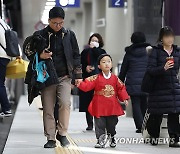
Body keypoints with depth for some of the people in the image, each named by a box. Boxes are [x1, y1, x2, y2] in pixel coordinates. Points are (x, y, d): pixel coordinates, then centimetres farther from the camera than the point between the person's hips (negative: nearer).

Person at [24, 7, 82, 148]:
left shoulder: (69, 35, 7)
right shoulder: (40, 35, 2)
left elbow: (76, 55, 12)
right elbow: (28, 51, 7)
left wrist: (78, 75, 8)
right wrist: (40, 56, -13)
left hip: (64, 77, 0)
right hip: (47, 77, 0)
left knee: (65, 103, -19)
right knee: (48, 109, 0)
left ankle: (62, 134, -4)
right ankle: (51, 138, 9)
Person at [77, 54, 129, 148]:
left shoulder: (115, 78, 3)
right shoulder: (96, 78, -5)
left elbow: (121, 88, 9)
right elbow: (87, 85, -11)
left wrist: (124, 98, 1)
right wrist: (79, 84, -27)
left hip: (112, 107, 2)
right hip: (99, 107, -2)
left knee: (112, 124, 12)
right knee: (99, 125, -1)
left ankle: (112, 139, 31)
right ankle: (100, 140, 6)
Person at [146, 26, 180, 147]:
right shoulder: (156, 51, -2)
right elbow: (150, 70, -9)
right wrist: (163, 68, -23)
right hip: (159, 88, -3)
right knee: (156, 115, 2)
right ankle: (154, 136, 20)